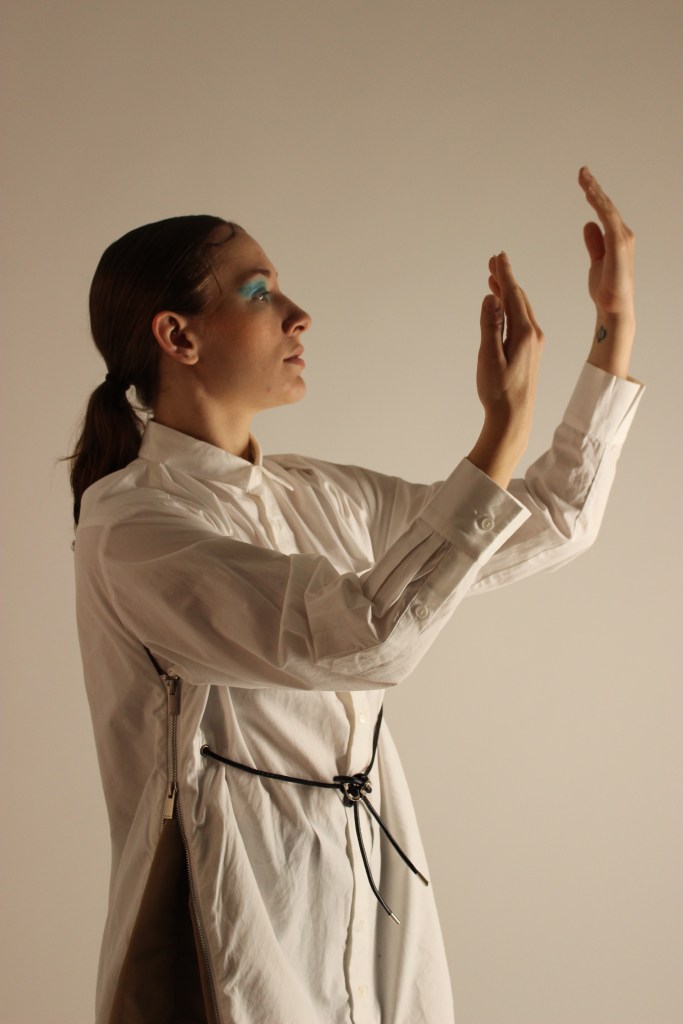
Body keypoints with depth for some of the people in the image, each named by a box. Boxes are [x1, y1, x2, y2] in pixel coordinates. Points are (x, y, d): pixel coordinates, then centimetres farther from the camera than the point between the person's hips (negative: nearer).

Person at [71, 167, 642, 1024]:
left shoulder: (320, 498, 5)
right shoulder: (131, 527, -17)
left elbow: (554, 525, 12)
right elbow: (368, 634, -29)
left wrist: (615, 329, 4)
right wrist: (505, 423, -24)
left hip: (376, 905, 7)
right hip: (238, 927, -7)